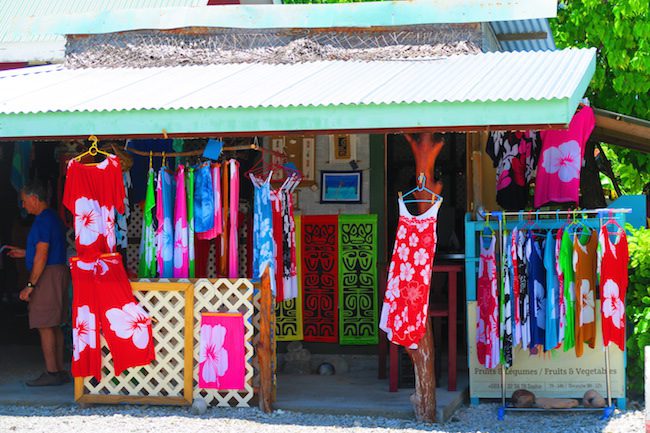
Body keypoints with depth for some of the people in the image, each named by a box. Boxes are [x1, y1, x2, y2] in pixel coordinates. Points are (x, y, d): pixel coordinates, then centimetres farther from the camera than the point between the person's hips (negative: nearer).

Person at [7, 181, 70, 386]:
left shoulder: (43, 220, -15)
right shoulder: (51, 218, 17)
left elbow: (42, 256, -20)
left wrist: (30, 285, -19)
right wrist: (25, 253, 28)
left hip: (47, 275, -10)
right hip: (57, 272, 10)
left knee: (45, 325, -9)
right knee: (54, 326, 11)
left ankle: (51, 373, -9)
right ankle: (59, 371, 13)